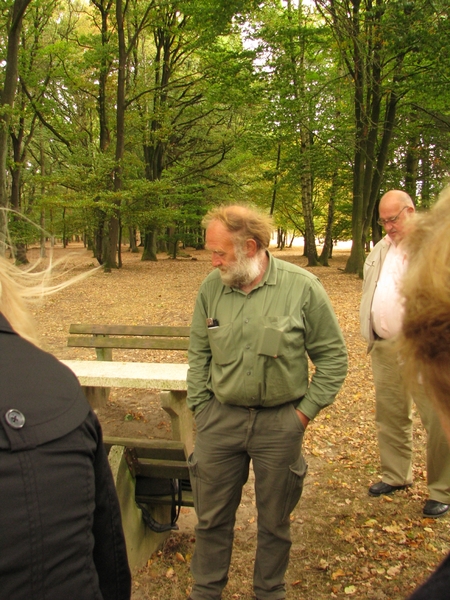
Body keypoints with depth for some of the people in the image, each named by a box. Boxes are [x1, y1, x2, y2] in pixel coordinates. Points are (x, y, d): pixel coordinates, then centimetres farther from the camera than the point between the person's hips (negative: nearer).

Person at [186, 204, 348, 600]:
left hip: (280, 423, -2)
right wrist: (199, 407, 4)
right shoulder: (211, 287, -3)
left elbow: (333, 356, -4)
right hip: (220, 418, 2)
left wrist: (305, 412, -5)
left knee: (274, 520, 16)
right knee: (212, 515, 15)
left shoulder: (303, 288, -12)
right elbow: (199, 354, 8)